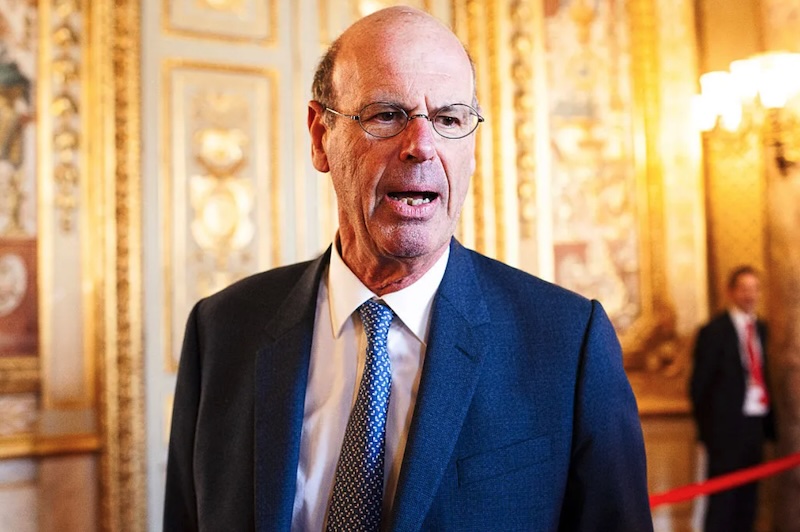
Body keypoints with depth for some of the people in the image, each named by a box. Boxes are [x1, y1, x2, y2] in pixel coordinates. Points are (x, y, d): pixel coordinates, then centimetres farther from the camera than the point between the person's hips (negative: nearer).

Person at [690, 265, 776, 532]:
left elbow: (762, 375, 13)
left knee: (748, 498, 11)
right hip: (727, 426, -7)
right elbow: (699, 385, -7)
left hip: (755, 423, 7)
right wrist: (707, 427, -8)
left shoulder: (760, 328, 12)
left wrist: (768, 420, 6)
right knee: (722, 498, -2)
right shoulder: (714, 331, -8)